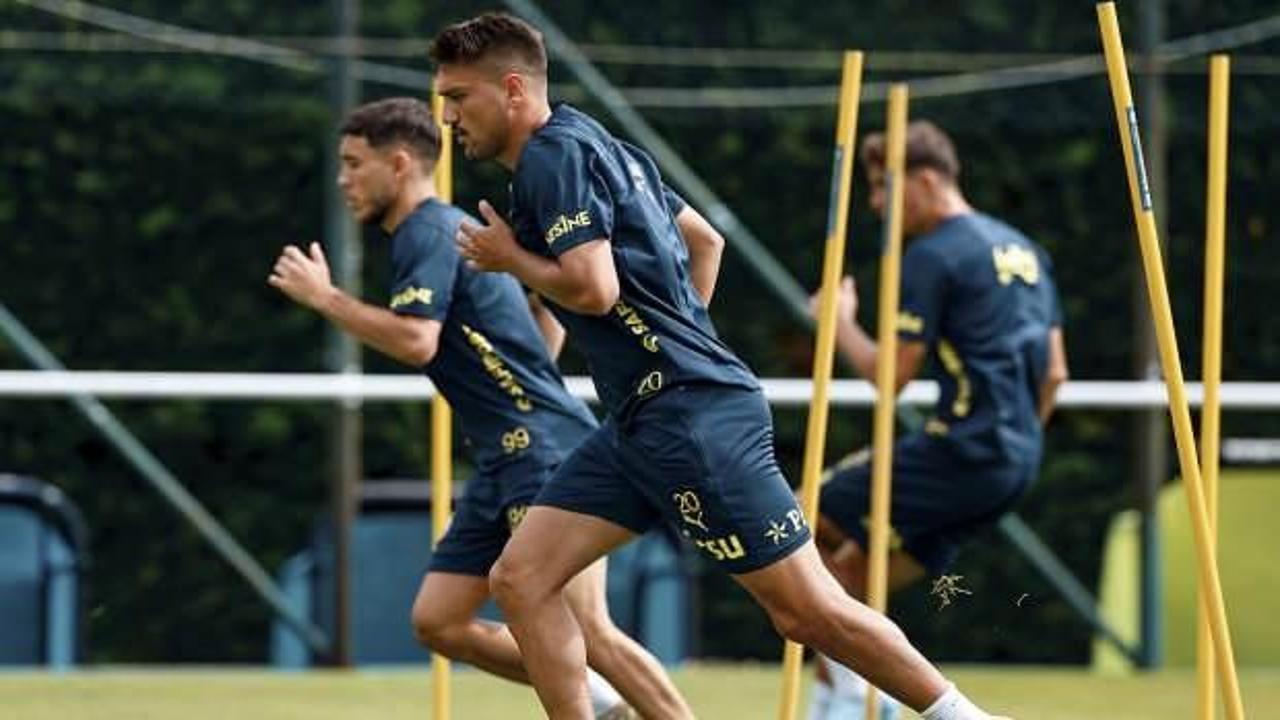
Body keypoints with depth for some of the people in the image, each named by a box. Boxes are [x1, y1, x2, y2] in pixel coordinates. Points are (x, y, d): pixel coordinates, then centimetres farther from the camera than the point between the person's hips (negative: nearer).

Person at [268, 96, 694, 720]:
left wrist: (323, 296, -14)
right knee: (438, 623, 6)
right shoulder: (454, 228, 22)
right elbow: (549, 316, 31)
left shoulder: (427, 234, -9)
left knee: (582, 628, -16)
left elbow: (414, 340, -24)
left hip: (544, 451, -10)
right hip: (506, 460, 10)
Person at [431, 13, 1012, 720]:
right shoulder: (594, 145, 18)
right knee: (520, 579, 2)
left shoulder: (555, 154, -11)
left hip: (692, 416, -10)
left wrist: (509, 258, -5)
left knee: (808, 609, -7)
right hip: (640, 423, 10)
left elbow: (592, 288, -22)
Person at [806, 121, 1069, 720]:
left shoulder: (933, 256, -10)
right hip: (1016, 463, 9)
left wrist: (841, 324, 6)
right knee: (847, 571, 17)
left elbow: (892, 374, -11)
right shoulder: (1023, 250, 18)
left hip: (959, 451, -9)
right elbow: (1054, 373, 20)